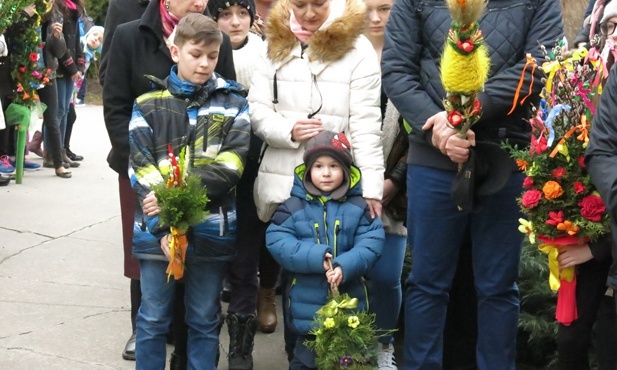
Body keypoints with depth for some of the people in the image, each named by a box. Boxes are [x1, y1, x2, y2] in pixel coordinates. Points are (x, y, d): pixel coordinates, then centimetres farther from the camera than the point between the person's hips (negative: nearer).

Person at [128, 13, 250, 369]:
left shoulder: (233, 103, 4)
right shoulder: (148, 105, 2)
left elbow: (232, 163, -8)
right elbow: (142, 171, -5)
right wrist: (162, 227, -16)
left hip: (212, 229, 0)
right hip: (160, 228, 0)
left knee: (205, 321, 12)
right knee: (153, 320, 10)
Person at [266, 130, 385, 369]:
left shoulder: (358, 206, 0)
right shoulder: (293, 205, -3)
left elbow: (371, 244, -9)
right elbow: (277, 242, -11)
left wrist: (345, 266, -26)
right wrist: (316, 257, -22)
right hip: (307, 304, -1)